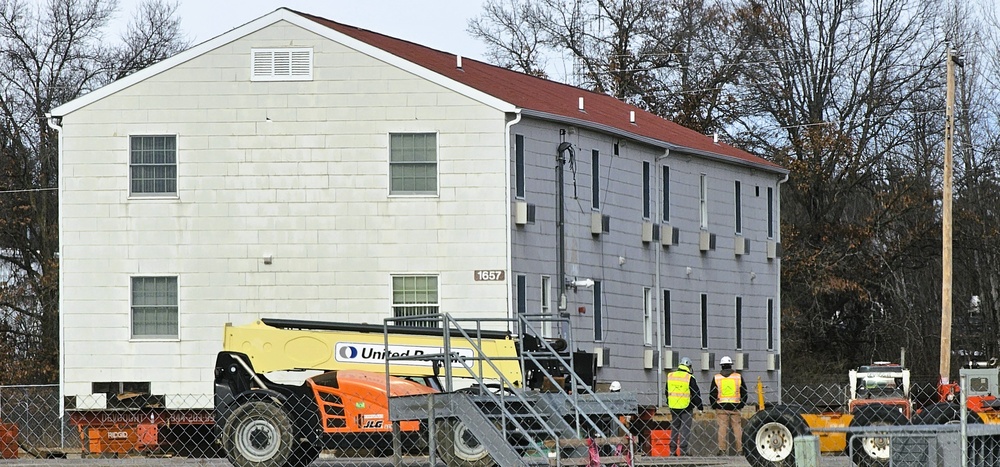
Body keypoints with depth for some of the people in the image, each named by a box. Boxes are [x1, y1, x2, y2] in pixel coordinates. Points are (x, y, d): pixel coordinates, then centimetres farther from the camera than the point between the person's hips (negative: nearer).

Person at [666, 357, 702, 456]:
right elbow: (696, 394, -6)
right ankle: (683, 450, -6)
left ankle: (672, 450, 14)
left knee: (674, 427, 13)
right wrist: (700, 406, 4)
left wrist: (668, 403, 28)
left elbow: (667, 392, 16)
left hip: (673, 407, 5)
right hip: (686, 407, -5)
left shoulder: (670, 376, 6)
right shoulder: (690, 378, -10)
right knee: (685, 428, -1)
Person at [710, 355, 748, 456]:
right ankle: (740, 450, 3)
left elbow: (712, 394, 2)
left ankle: (722, 450, -2)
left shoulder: (716, 378, 2)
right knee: (737, 428, 4)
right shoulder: (738, 377, 5)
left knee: (722, 428, 0)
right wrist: (741, 405, 15)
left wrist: (714, 406, 12)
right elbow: (744, 393, 7)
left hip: (721, 407, -1)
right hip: (735, 407, 1)